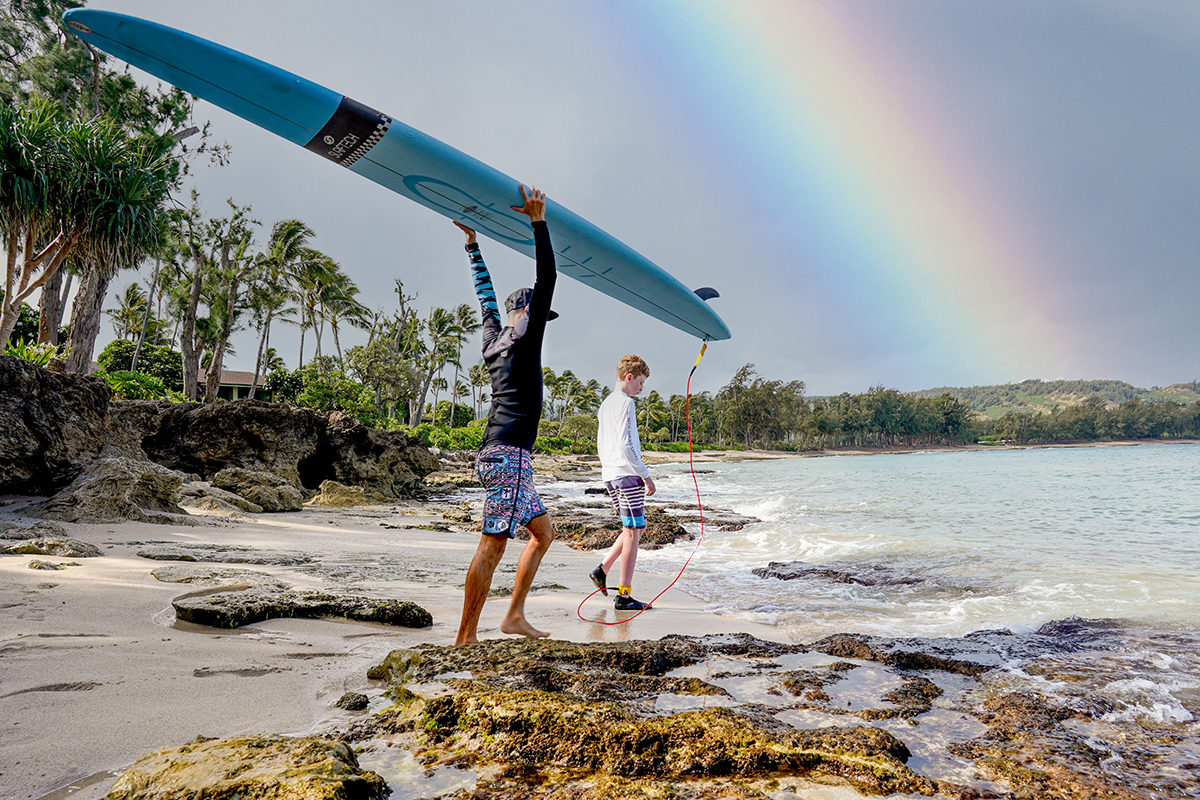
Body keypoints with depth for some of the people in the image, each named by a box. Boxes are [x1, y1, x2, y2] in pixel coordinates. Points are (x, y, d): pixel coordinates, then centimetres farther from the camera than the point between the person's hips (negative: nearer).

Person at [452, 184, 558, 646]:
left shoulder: (493, 339, 17)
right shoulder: (524, 337, -4)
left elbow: (486, 296, 30)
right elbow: (546, 281, -11)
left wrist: (473, 243, 36)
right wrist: (538, 223, -8)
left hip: (497, 455, 10)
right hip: (508, 455, -10)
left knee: (543, 532, 16)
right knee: (492, 546, -8)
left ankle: (514, 616, 16)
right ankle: (466, 637, -4)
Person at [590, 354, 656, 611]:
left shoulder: (605, 404, 19)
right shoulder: (624, 402, -10)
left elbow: (600, 443, 22)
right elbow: (626, 445, -18)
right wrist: (646, 475, -13)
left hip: (610, 474, 10)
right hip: (626, 474, -10)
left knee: (635, 528, 17)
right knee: (633, 531, -5)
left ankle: (602, 570, 13)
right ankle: (623, 596, -3)